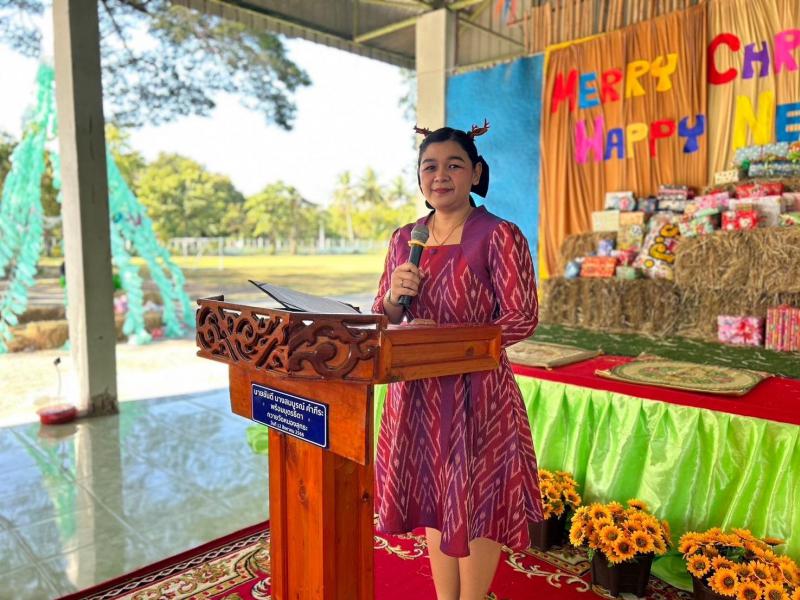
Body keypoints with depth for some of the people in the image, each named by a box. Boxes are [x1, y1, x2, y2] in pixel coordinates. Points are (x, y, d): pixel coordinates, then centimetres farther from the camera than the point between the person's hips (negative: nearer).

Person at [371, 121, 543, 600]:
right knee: (433, 498, 16)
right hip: (417, 392, 5)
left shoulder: (499, 235, -9)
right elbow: (384, 320, 13)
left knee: (475, 501, 9)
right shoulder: (404, 239, 8)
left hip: (477, 390, -5)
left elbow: (523, 319, -13)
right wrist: (395, 296, -10)